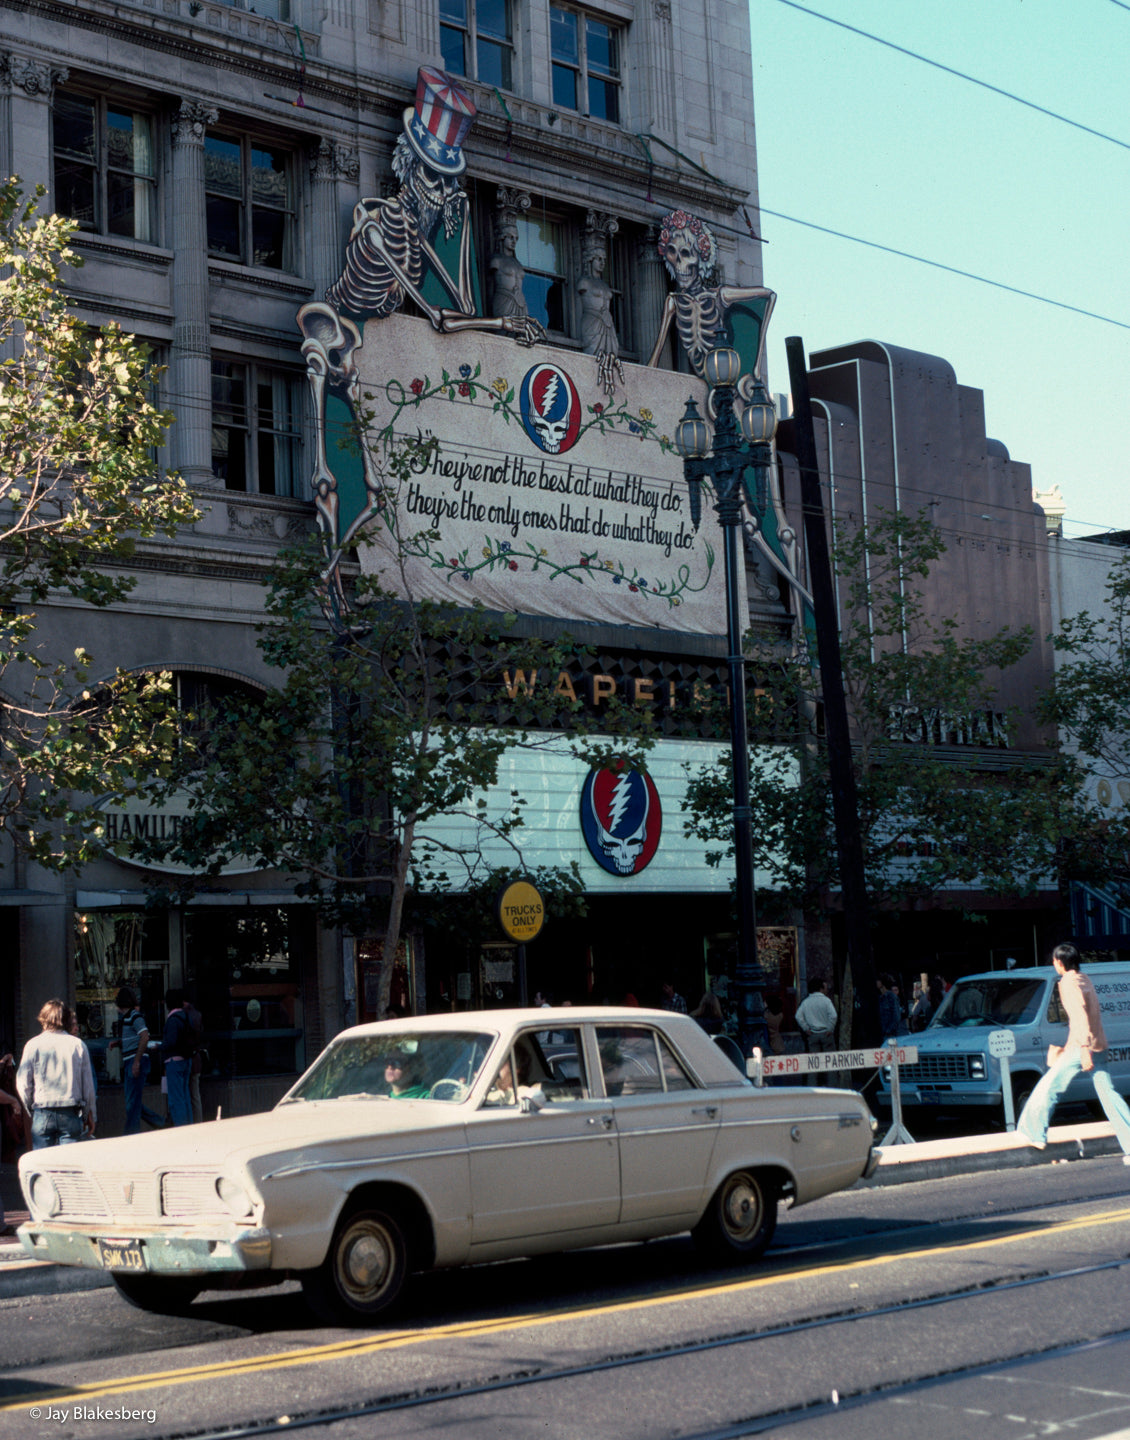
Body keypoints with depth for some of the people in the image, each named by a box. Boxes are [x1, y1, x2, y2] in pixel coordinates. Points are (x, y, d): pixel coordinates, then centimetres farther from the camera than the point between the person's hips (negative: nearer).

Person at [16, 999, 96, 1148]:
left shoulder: (33, 1045, -1)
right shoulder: (78, 1045, 3)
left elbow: (22, 1083, 1)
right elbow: (88, 1084, 6)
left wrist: (30, 1110, 17)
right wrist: (91, 1115, 15)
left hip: (42, 1114, -1)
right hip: (71, 1113, 1)